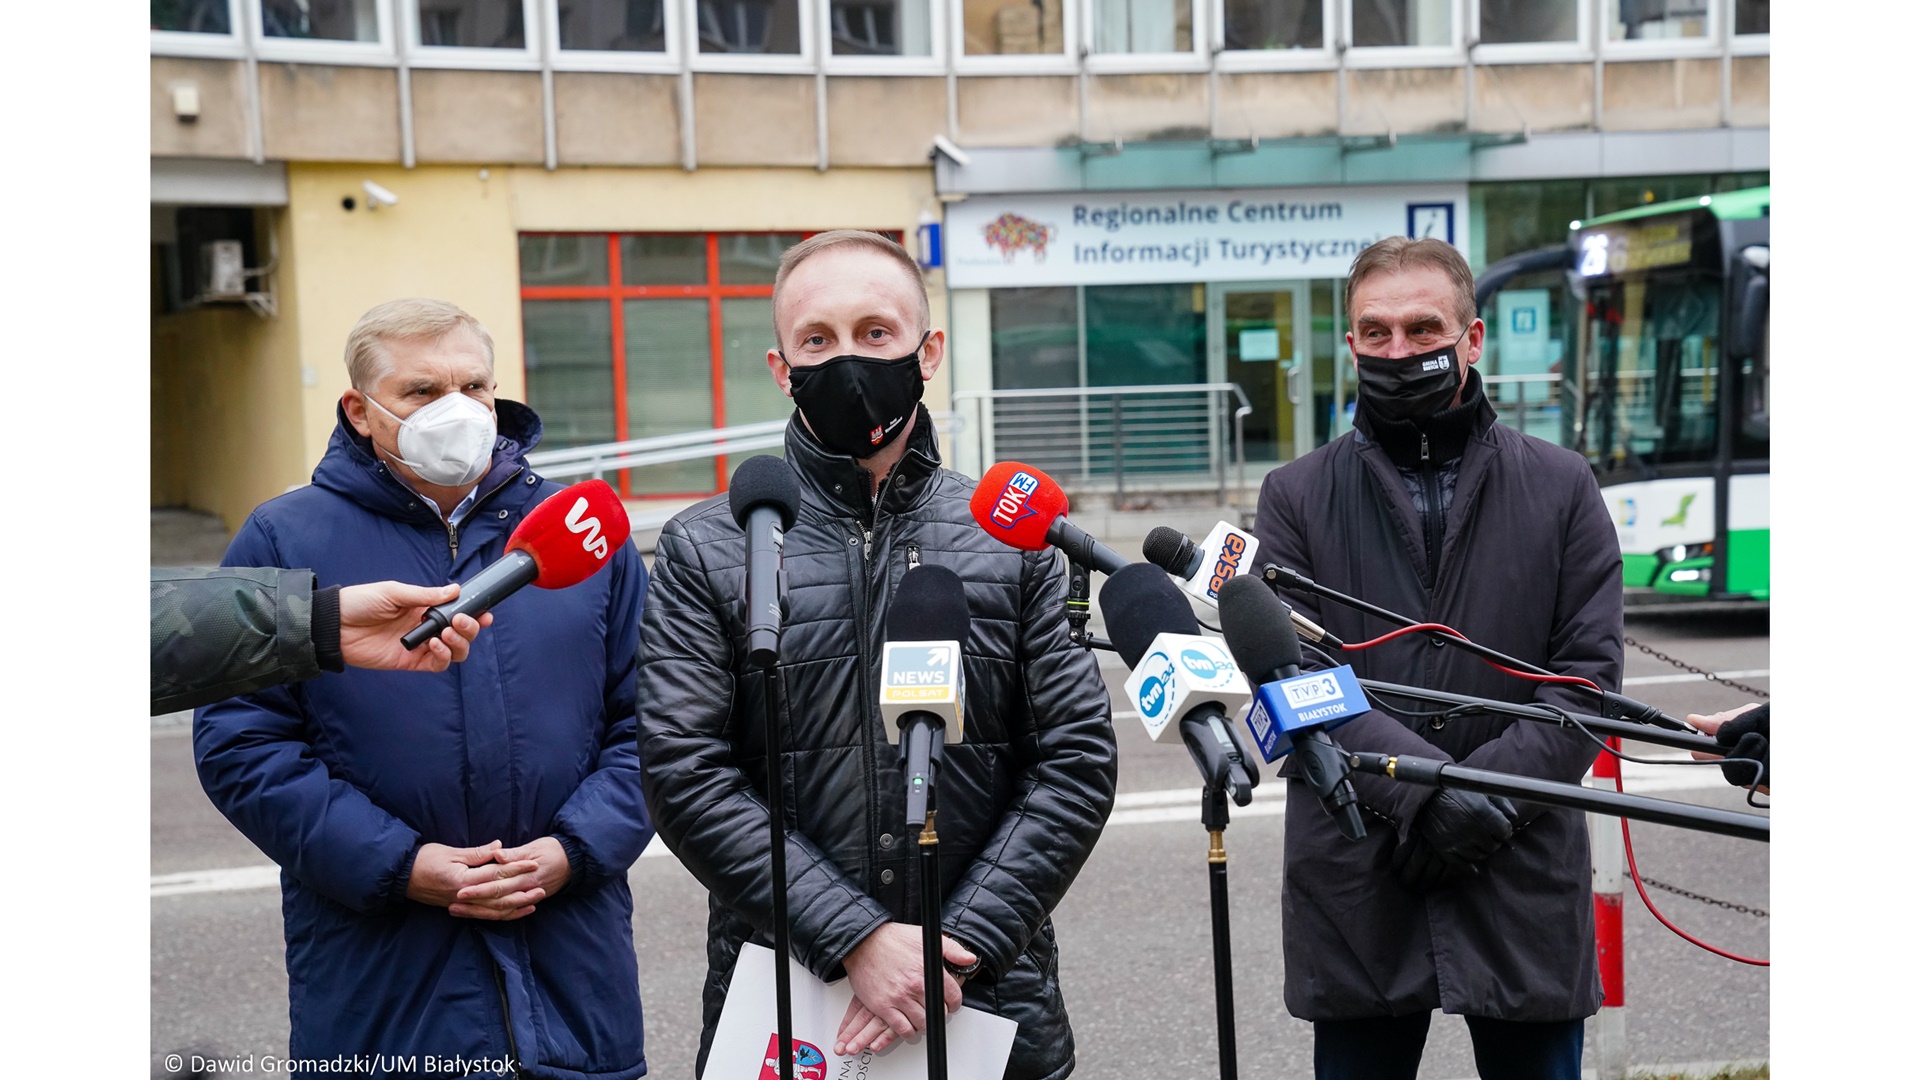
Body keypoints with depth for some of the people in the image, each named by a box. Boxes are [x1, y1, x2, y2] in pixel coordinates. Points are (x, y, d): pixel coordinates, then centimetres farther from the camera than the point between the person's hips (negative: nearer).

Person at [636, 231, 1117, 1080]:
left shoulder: (1011, 539, 5)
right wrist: (855, 940, -16)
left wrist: (963, 941, -12)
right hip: (780, 1003, -1)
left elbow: (1077, 757, -1)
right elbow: (686, 772, -8)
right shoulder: (706, 550, 0)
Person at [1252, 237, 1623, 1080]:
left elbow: (1589, 671, 0)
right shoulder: (1297, 497, 5)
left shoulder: (1561, 488, 7)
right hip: (1355, 892, 0)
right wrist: (1421, 788, -19)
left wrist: (1488, 793, -14)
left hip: (1525, 884, 1)